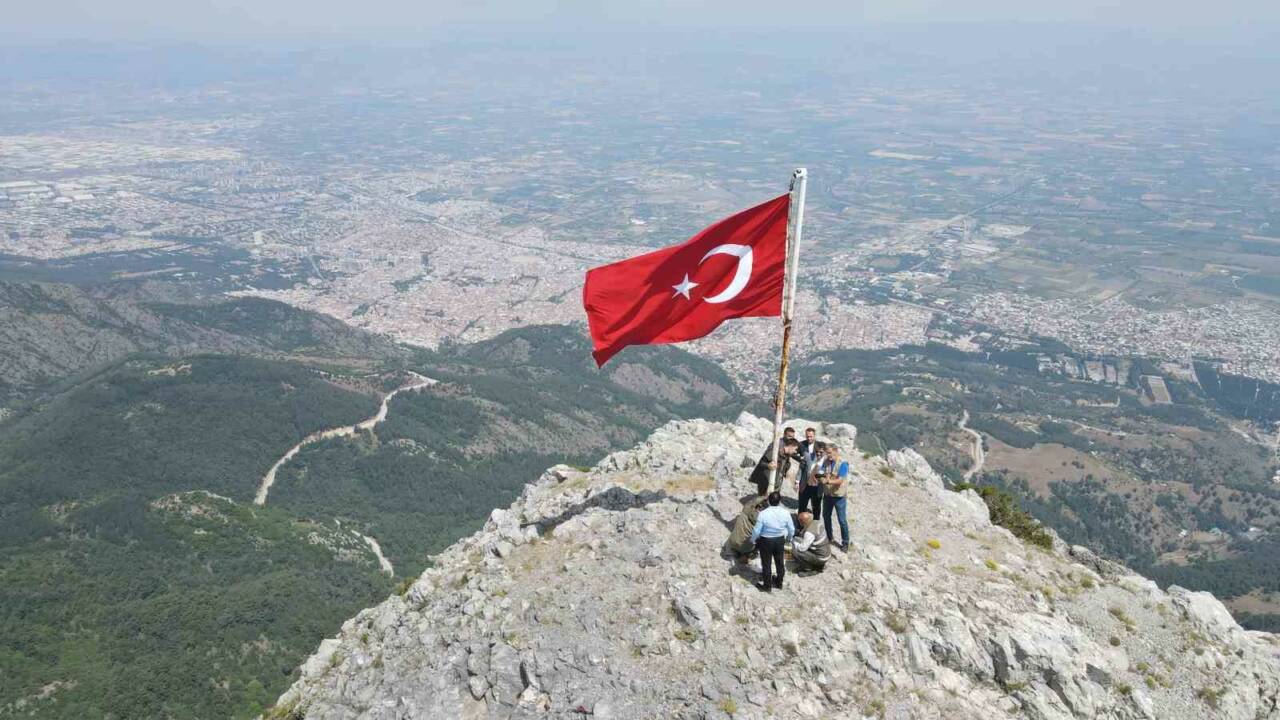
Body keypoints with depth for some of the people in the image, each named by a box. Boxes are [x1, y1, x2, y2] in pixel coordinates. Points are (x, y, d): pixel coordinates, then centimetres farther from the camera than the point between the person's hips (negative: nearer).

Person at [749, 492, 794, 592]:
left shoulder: (763, 514, -26)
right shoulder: (785, 513, -16)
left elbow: (757, 530, -18)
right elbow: (791, 529, -4)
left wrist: (753, 540, 2)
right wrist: (789, 538, 18)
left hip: (766, 541, -3)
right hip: (780, 540, 3)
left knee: (766, 564, 15)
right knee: (779, 562, 24)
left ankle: (767, 586, 29)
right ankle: (779, 583, 42)